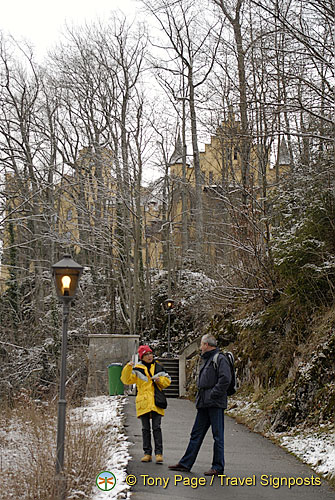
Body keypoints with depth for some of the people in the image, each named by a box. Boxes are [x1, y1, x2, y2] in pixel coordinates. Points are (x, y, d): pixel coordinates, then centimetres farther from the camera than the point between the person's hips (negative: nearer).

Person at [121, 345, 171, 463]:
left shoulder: (158, 368, 10)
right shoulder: (137, 369, 5)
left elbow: (167, 381, 15)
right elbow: (127, 380, -3)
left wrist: (159, 379, -5)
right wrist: (128, 368, -17)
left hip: (156, 402, 0)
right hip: (143, 402, 0)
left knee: (156, 428, -5)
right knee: (145, 428, 4)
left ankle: (159, 453, -4)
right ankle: (147, 453, 11)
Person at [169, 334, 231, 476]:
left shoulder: (220, 359, -9)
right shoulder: (205, 360, 21)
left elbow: (225, 379, -21)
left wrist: (213, 395, -18)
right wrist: (200, 396, 14)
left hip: (215, 404, -9)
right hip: (204, 404, 9)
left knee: (218, 435, -1)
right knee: (196, 434, 12)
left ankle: (218, 467, 6)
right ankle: (185, 464, 17)